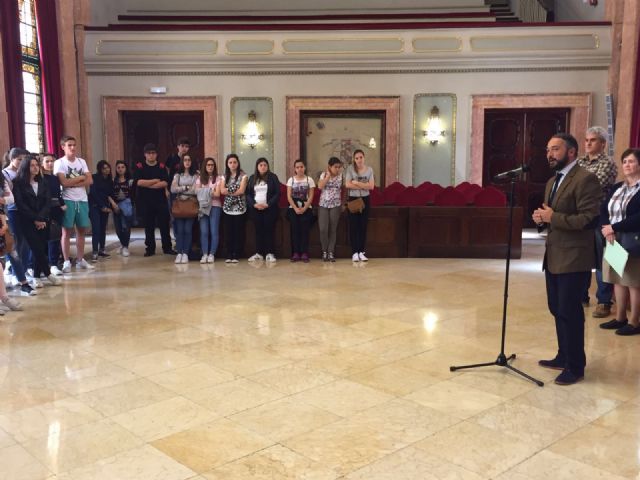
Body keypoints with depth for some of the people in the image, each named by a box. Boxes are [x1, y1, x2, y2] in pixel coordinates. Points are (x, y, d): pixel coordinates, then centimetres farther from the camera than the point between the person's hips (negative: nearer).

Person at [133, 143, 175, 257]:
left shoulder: (162, 167, 5)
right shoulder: (139, 167, 3)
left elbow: (165, 183, -8)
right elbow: (138, 182, -13)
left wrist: (147, 184, -12)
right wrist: (156, 181, -9)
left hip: (161, 200, 1)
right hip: (145, 201, 0)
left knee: (164, 224, 3)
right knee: (148, 226, 6)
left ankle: (167, 248, 11)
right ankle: (150, 249, 15)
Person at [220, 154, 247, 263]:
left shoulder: (243, 175, 0)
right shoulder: (225, 176, 11)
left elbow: (241, 191, -11)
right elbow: (222, 191, -1)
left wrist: (228, 190, -5)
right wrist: (235, 190, -12)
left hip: (239, 207, -3)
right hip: (227, 207, 3)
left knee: (238, 232, -1)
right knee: (228, 232, 3)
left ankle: (236, 255, 5)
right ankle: (229, 255, 8)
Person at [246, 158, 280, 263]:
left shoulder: (273, 177, 3)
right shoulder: (252, 178, 11)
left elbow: (277, 193, -3)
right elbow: (248, 194, 7)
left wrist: (268, 204, -13)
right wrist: (254, 204, -10)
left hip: (269, 208, -2)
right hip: (255, 209, 2)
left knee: (269, 230, -3)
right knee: (258, 231, 4)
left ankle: (270, 253, 0)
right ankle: (258, 253, 7)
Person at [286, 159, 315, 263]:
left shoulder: (309, 180, 6)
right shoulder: (291, 180, 8)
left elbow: (311, 197, 0)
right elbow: (289, 197, 2)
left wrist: (304, 208, -12)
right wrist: (296, 208, -11)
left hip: (306, 208, -1)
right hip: (293, 208, 1)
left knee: (304, 226, -18)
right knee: (295, 226, -17)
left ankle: (304, 253, -16)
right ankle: (295, 253, -14)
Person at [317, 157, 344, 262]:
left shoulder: (341, 175, 1)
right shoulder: (323, 175, -1)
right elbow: (320, 186, -18)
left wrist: (343, 203, 5)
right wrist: (328, 175, -13)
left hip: (335, 206, 1)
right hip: (323, 205, -1)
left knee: (333, 230, 2)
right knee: (323, 229, -9)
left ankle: (331, 252, 8)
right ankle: (324, 251, 8)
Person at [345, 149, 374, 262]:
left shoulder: (369, 169, 3)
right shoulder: (350, 168, -3)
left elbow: (371, 186, -6)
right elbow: (348, 184, -14)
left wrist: (357, 183, -13)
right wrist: (364, 186, -13)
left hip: (365, 199, 2)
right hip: (353, 199, -2)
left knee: (363, 226, 3)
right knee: (353, 226, -1)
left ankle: (361, 252, 9)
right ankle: (354, 252, 3)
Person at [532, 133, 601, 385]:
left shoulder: (585, 179, -13)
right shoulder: (552, 182, 16)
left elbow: (589, 220, -22)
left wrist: (553, 217, -21)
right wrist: (541, 218, 1)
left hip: (573, 258, -9)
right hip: (554, 256, 9)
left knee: (569, 312, -2)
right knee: (557, 309, 17)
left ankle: (575, 367, 11)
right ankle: (563, 357, 32)